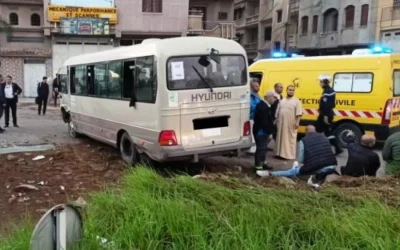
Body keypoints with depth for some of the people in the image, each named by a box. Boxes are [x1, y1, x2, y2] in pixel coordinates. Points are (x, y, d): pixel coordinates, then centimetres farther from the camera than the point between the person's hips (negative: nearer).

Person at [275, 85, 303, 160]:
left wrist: (297, 122, -17)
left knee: (291, 139, -1)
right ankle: (281, 153, 19)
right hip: (281, 123, 5)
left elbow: (299, 113, -10)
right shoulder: (282, 101, 12)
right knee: (281, 138, 10)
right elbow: (278, 112, 16)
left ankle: (290, 154, 3)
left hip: (291, 124, -5)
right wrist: (277, 121, 12)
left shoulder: (296, 101, -5)